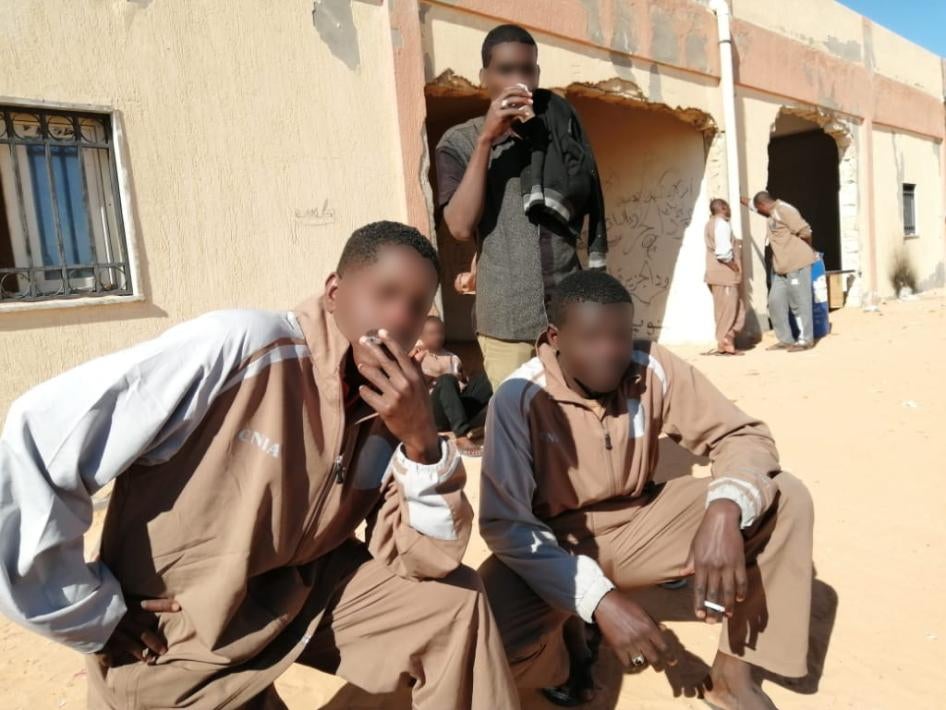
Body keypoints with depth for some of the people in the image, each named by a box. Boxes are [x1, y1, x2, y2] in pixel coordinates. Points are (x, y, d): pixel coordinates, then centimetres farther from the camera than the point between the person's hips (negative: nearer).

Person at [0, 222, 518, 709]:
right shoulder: (238, 348, -29)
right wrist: (94, 619, -19)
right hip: (171, 641, -4)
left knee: (457, 604, -4)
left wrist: (420, 441, -27)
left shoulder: (394, 401, -9)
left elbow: (429, 562, -10)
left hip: (301, 593, 5)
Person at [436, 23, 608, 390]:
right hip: (505, 318, -2)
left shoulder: (562, 127, 9)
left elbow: (586, 202, 13)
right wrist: (486, 139, -17)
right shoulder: (460, 142, 1)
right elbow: (460, 227, -14)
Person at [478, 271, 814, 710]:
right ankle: (572, 635, 5)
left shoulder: (652, 369, -15)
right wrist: (601, 600, -34)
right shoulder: (519, 400, -23)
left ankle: (732, 671, 0)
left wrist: (725, 510, -33)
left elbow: (741, 434, -11)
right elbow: (505, 523, -24)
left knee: (786, 500, -13)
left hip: (640, 523, 4)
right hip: (555, 544, -3)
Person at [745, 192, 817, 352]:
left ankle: (806, 340, 5)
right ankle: (785, 340, 14)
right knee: (776, 302, 7)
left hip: (797, 264, -10)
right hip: (782, 267, 10)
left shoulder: (783, 210, -13)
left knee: (799, 302, -4)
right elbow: (753, 204, 40)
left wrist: (808, 251, -1)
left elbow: (805, 231, -16)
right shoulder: (771, 214, 17)